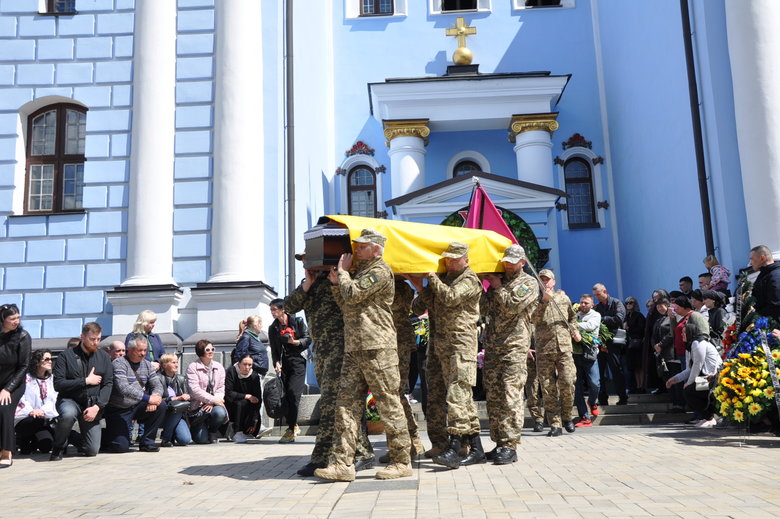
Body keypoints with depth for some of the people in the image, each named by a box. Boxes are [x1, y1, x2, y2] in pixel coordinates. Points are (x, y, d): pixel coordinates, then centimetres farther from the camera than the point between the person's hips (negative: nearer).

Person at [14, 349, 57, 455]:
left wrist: (43, 410, -16)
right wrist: (31, 411, -26)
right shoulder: (26, 378, -1)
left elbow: (53, 400, 3)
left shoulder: (51, 379, 13)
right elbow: (21, 399, -11)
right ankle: (23, 440, -4)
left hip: (45, 417, 3)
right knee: (39, 420, -37)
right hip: (25, 419, -3)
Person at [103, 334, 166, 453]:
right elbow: (124, 388, -27)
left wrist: (155, 397, -24)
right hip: (119, 410, -5)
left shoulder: (147, 365, 7)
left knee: (161, 405, -21)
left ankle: (147, 442, -7)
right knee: (121, 447, -17)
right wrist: (148, 398, -31)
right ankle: (107, 436, 19)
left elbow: (157, 385, 0)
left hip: (137, 407, 5)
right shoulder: (119, 363, -14)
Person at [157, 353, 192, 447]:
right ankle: (165, 439, -16)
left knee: (186, 440, -20)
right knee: (178, 405, -36)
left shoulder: (181, 378, 12)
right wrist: (177, 398, -22)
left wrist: (186, 397, -12)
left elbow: (187, 397, 11)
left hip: (178, 415, 4)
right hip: (162, 414, -4)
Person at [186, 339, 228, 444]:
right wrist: (213, 399, -20)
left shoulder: (219, 367, 10)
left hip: (214, 403, 3)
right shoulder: (192, 367, -4)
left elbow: (221, 389, 3)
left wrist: (212, 403, -14)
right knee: (201, 439, -19)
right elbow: (195, 390, -14)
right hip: (197, 406, -3)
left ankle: (212, 431, 2)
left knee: (220, 412, -34)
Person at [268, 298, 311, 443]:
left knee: (293, 393, -15)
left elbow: (308, 339, 3)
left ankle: (291, 430, -10)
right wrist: (276, 363, -6)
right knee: (284, 396, 1)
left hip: (298, 360, -4)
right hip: (283, 362, 4)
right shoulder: (273, 328, 13)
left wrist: (295, 342, -14)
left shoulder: (298, 321, 3)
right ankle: (294, 426, 17)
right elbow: (274, 349, 10)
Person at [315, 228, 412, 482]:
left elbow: (352, 295, -15)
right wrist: (336, 283, 12)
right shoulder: (361, 271, 24)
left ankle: (402, 462, 6)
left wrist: (342, 271, 0)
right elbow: (347, 306, 25)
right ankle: (343, 463, 3)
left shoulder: (380, 271, -5)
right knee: (346, 402, 3)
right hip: (354, 347, 9)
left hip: (377, 347, -9)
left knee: (388, 403, -3)